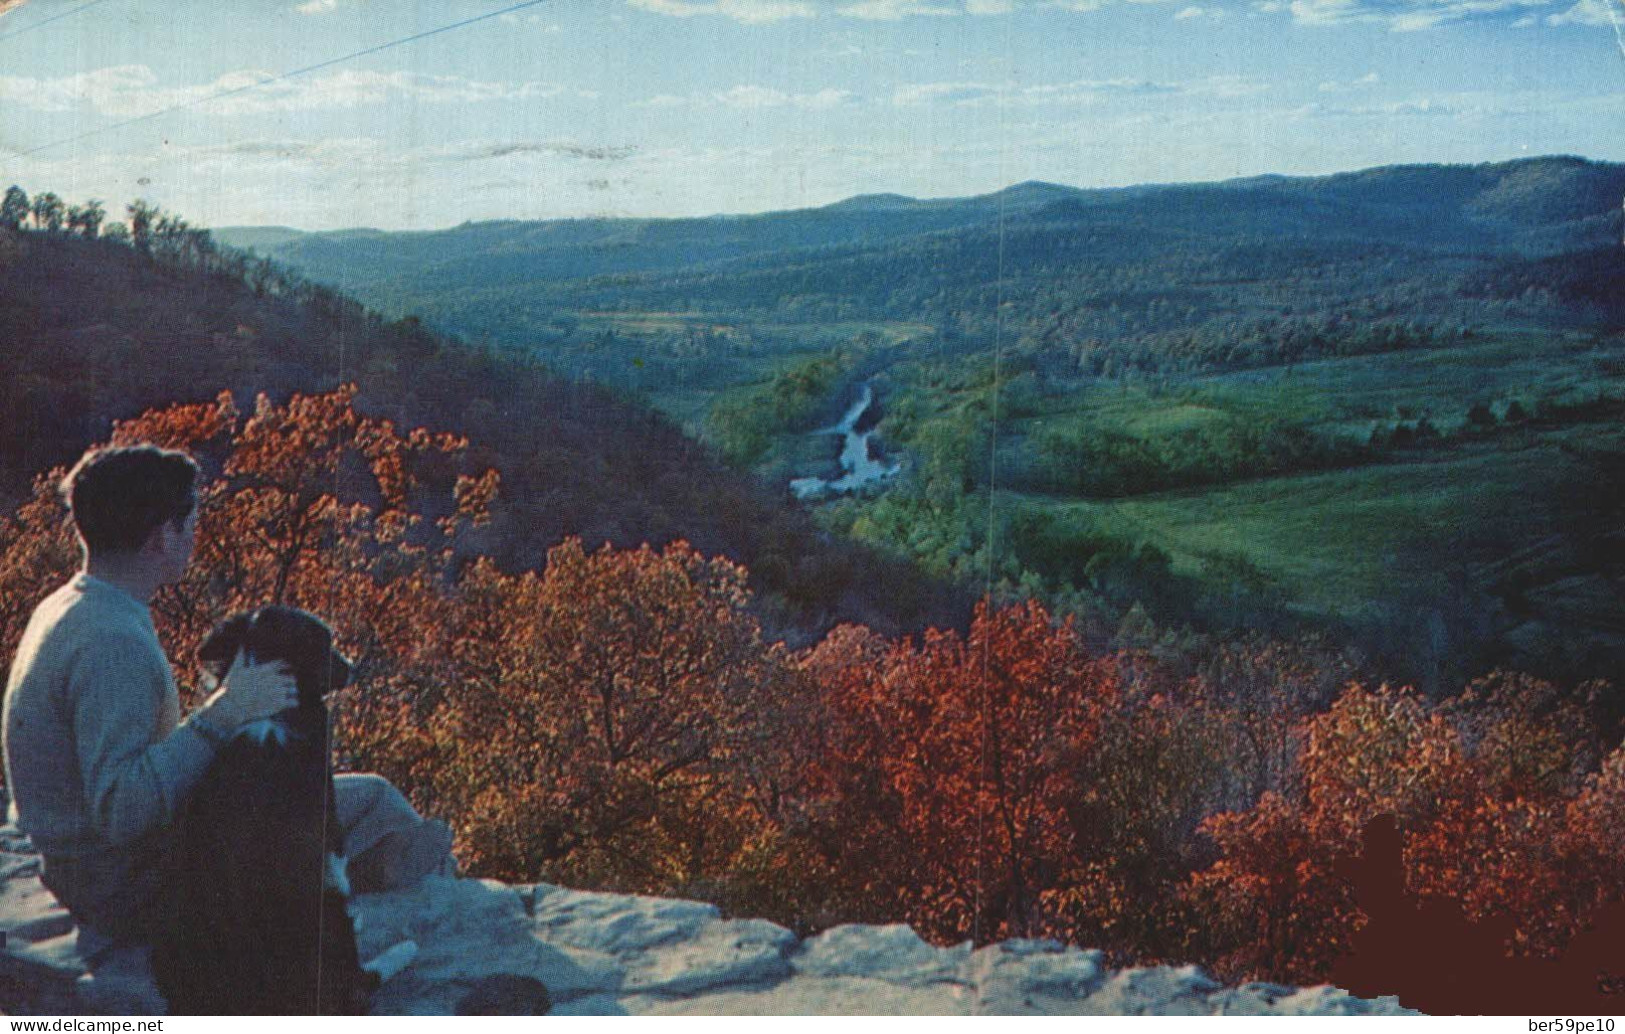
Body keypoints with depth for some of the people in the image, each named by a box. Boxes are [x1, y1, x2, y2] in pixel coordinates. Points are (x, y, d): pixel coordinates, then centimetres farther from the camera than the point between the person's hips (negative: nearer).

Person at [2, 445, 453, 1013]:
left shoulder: (65, 609, 4)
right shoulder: (114, 646, -29)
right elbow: (122, 811, -36)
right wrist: (221, 714, -34)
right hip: (131, 883, -10)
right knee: (367, 802, -3)